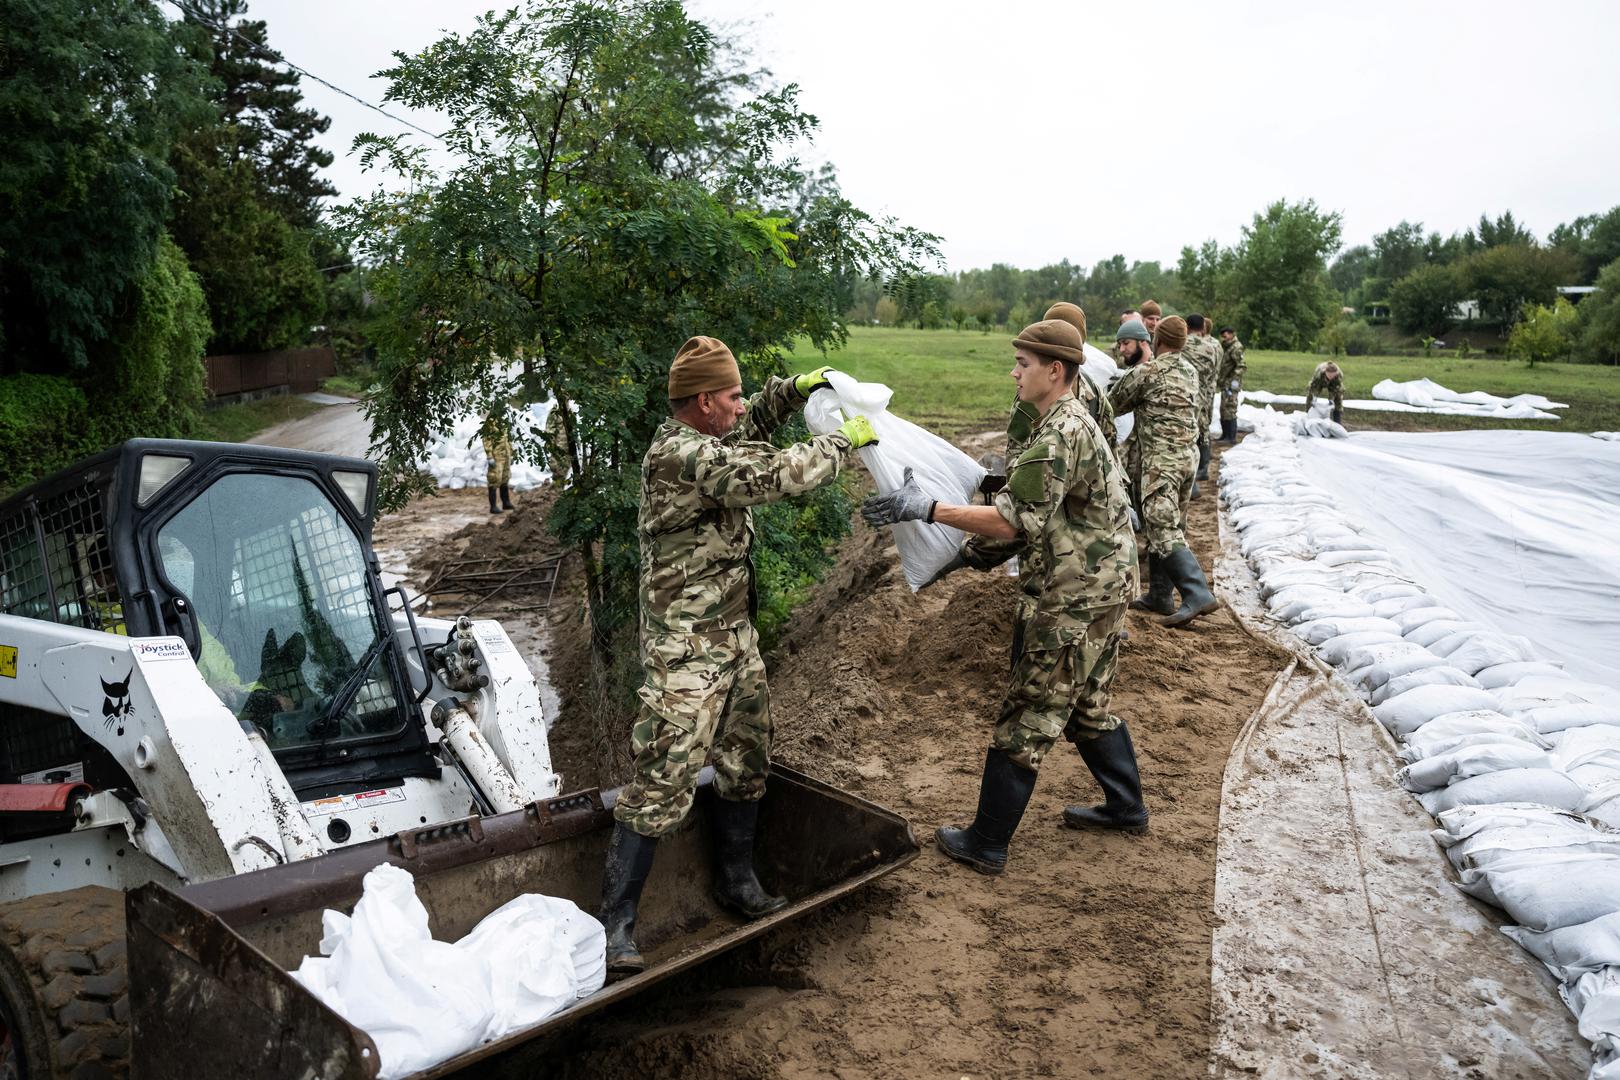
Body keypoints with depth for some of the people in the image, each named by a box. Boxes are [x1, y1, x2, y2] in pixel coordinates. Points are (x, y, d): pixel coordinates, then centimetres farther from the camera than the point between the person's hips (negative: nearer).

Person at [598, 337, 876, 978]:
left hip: (734, 636, 10)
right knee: (662, 786, -6)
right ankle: (616, 924, 5)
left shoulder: (704, 441, 9)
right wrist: (846, 438, -11)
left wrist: (794, 390, 14)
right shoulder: (682, 457, -21)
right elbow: (780, 475, -26)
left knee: (747, 763, 18)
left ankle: (736, 883, 36)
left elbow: (751, 428, 30)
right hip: (686, 653, -10)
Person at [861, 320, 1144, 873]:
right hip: (1105, 585, 10)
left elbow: (1013, 521, -27)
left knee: (1028, 716, -2)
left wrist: (928, 509, -29)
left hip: (1078, 598, -10)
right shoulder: (1076, 422, 13)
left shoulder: (1061, 434, -20)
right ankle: (1125, 807, 37)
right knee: (1087, 704, 23)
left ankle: (986, 843, 8)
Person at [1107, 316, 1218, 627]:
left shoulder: (1145, 371, -9)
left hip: (1160, 459, -8)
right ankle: (1160, 595, 19)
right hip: (1188, 454, 8)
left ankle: (1197, 594, -20)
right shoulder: (1190, 372, 14)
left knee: (1163, 529, -12)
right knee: (1167, 526, 13)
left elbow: (1114, 404, 3)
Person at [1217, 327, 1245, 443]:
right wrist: (1219, 378, 14)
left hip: (1231, 385, -10)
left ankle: (1232, 437, -6)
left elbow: (1242, 366, -21)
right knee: (1223, 411, 14)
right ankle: (1225, 435, 22)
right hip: (1225, 385, 10)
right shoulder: (1226, 347, 15)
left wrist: (1234, 380, -22)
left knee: (1229, 411, -9)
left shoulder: (1236, 348, -14)